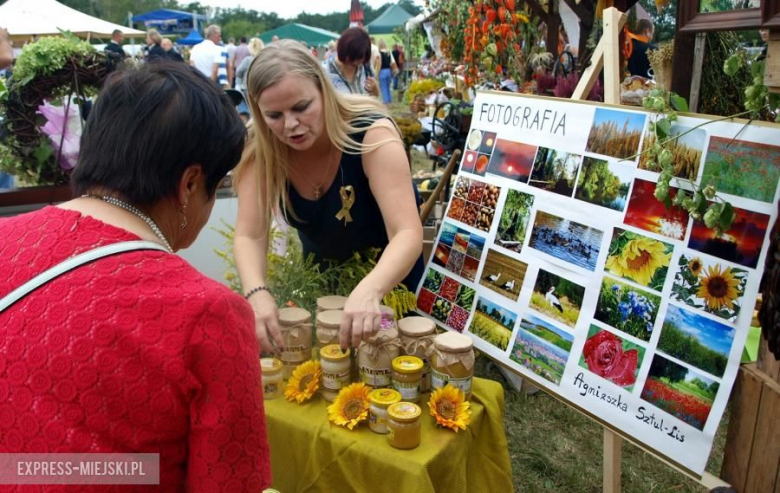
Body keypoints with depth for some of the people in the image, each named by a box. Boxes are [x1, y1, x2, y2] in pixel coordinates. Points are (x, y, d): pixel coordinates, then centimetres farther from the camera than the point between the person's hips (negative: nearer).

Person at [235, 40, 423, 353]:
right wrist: (257, 292, -48)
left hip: (389, 274, -3)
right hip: (322, 273, 3)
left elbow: (408, 234, -42)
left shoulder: (372, 134, -33)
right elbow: (249, 235, -26)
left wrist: (370, 290, -61)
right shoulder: (261, 153, -22)